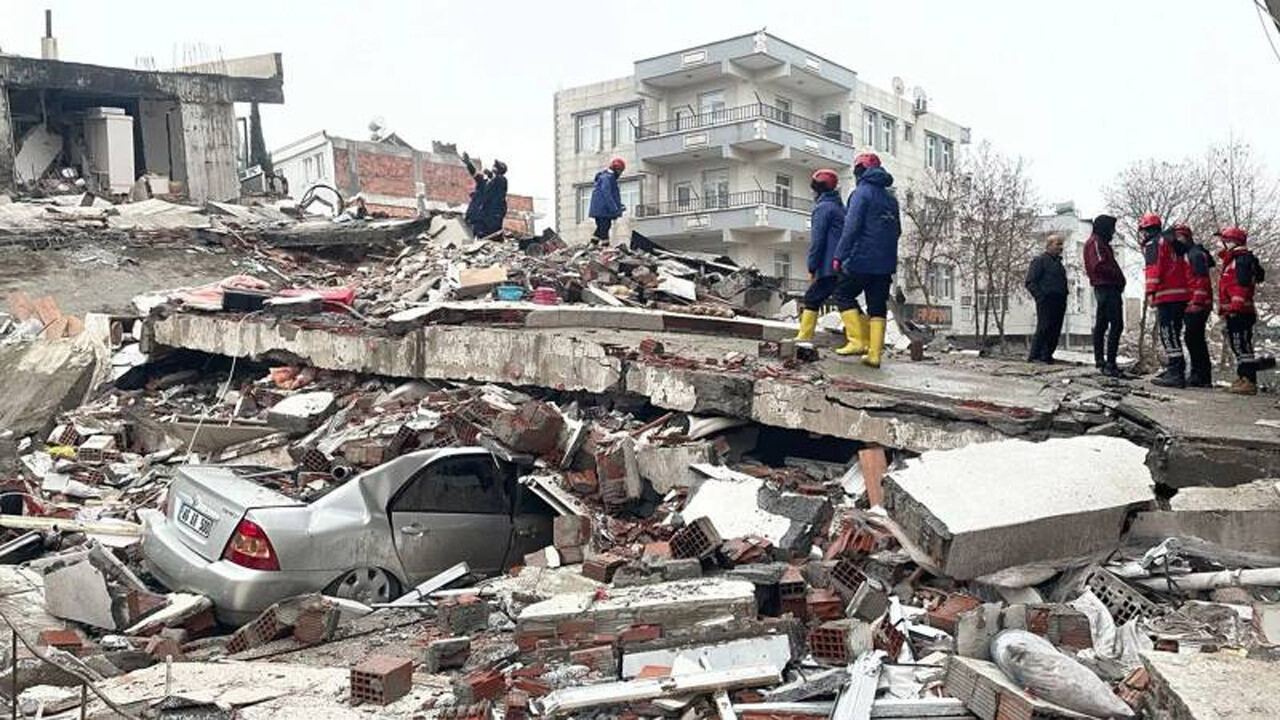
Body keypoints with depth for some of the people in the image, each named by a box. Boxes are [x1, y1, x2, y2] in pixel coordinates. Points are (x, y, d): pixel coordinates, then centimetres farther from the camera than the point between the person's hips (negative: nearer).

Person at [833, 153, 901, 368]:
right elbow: (897, 230, 19)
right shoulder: (890, 198, 15)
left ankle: (858, 341, -3)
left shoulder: (862, 193, -7)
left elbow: (851, 227, -15)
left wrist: (839, 256, -15)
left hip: (861, 259, -6)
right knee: (878, 307, 6)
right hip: (886, 263, 6)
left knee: (845, 295, 8)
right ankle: (875, 353, 4)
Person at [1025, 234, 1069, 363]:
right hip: (1046, 302, -8)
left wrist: (1064, 298, 14)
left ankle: (1047, 356, 8)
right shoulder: (1040, 260, -3)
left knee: (1055, 330, 4)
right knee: (1044, 328, -11)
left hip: (1059, 303, 8)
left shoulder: (1058, 262, 22)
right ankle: (1034, 356, -8)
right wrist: (1040, 297, -16)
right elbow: (1030, 282, -9)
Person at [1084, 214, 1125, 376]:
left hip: (1103, 288, 11)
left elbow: (1107, 265, 18)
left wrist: (1118, 278, 5)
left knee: (1101, 325, 13)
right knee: (1116, 325, -14)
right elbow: (1099, 266, -20)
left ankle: (1100, 360, 19)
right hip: (1107, 288, -11)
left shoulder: (1101, 243, 23)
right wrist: (1117, 276, -13)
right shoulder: (1096, 242, -9)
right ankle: (1110, 363, -18)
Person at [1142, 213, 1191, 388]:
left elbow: (1154, 268, -15)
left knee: (1169, 335, -12)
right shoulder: (1173, 243, 25)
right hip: (1182, 294, 9)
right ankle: (1176, 370, 22)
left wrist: (1151, 291, -18)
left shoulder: (1152, 244, -2)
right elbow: (1183, 267, 26)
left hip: (1167, 296, -9)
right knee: (1173, 335, 17)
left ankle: (1175, 373, -18)